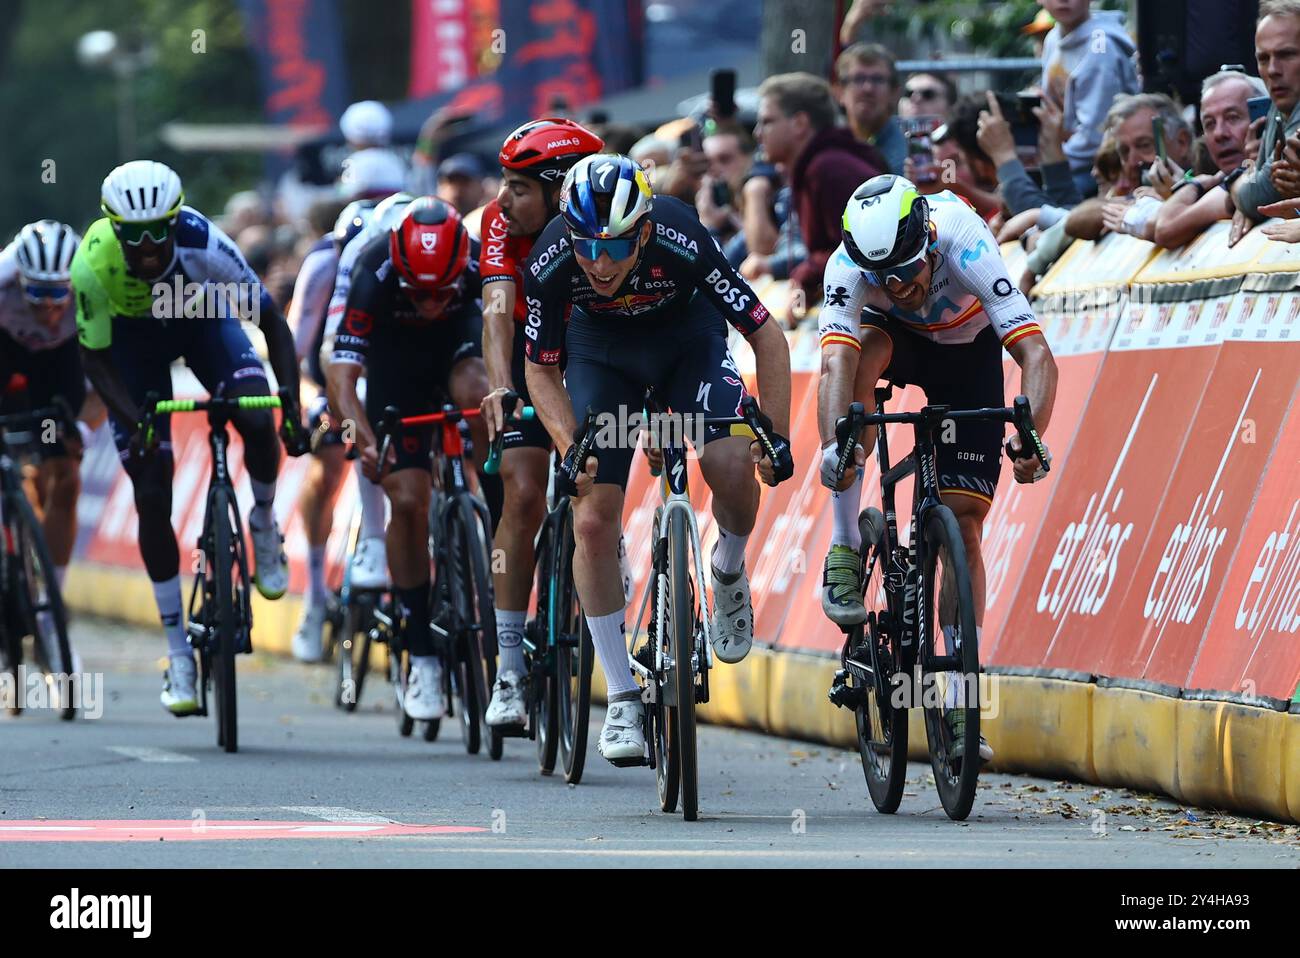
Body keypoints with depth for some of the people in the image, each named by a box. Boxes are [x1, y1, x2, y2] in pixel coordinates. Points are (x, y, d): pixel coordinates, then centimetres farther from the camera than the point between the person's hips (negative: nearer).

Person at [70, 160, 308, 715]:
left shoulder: (202, 244, -36)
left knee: (257, 420, -29)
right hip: (132, 339, 0)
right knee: (151, 496, -6)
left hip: (202, 320, 0)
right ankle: (179, 653, 4)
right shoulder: (92, 264, -35)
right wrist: (135, 422, -38)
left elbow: (272, 323, -26)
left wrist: (293, 406, -35)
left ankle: (264, 524, 4)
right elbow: (95, 359, -23)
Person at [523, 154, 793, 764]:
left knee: (734, 466, -27)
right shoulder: (551, 263, -31)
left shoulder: (683, 243, -36)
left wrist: (777, 438, -30)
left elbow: (767, 338, -25)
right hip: (601, 347, 1)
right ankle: (623, 698, 2)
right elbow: (541, 370, -14)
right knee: (593, 519, -10)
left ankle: (729, 573, 8)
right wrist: (570, 450, -28)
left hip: (687, 335, -1)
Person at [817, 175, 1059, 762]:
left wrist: (1030, 437, -61)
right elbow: (836, 361, -48)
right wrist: (836, 442, -66)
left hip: (968, 352, -1)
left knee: (963, 526, -11)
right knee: (860, 352, -37)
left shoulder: (964, 246, -38)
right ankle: (844, 553, -28)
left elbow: (1036, 355, -44)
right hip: (897, 338, 1)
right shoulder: (848, 266, -35)